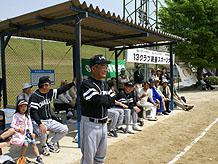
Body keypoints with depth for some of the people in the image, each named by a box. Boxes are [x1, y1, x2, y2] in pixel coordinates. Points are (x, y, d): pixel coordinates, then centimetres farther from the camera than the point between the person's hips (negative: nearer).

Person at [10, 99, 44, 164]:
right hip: (19, 133, -5)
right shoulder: (16, 115, -4)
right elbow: (12, 125, -10)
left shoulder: (27, 115, 12)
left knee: (33, 143, -5)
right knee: (25, 144, -22)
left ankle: (38, 158, 1)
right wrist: (19, 129, -23)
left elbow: (30, 124, 11)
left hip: (27, 132, 5)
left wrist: (31, 132, -2)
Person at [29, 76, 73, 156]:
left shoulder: (50, 93, 3)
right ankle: (44, 146, 2)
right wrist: (40, 124, -35)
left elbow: (61, 90, 5)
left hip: (50, 120, 7)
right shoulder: (34, 96, -15)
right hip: (38, 122, -6)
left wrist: (72, 83, -5)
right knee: (43, 132, -35)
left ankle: (51, 144, 20)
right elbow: (33, 112, -22)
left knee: (64, 129, 1)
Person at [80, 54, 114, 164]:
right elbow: (98, 100, -26)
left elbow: (111, 102, 3)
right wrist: (107, 98, -7)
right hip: (90, 124, -7)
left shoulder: (105, 84, 10)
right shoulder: (86, 84, -15)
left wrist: (102, 99, -14)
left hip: (103, 124, 8)